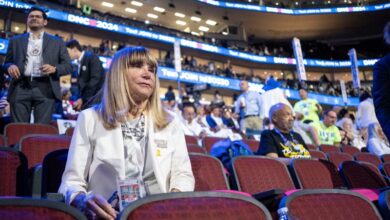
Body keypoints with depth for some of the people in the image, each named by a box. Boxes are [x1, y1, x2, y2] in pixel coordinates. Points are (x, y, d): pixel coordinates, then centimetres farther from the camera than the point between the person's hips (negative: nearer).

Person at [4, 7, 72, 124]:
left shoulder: (57, 42, 16)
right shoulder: (16, 41, 20)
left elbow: (68, 66, 11)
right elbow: (7, 62, 19)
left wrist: (54, 69, -10)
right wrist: (10, 66, -6)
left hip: (45, 88, -1)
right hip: (20, 88, 2)